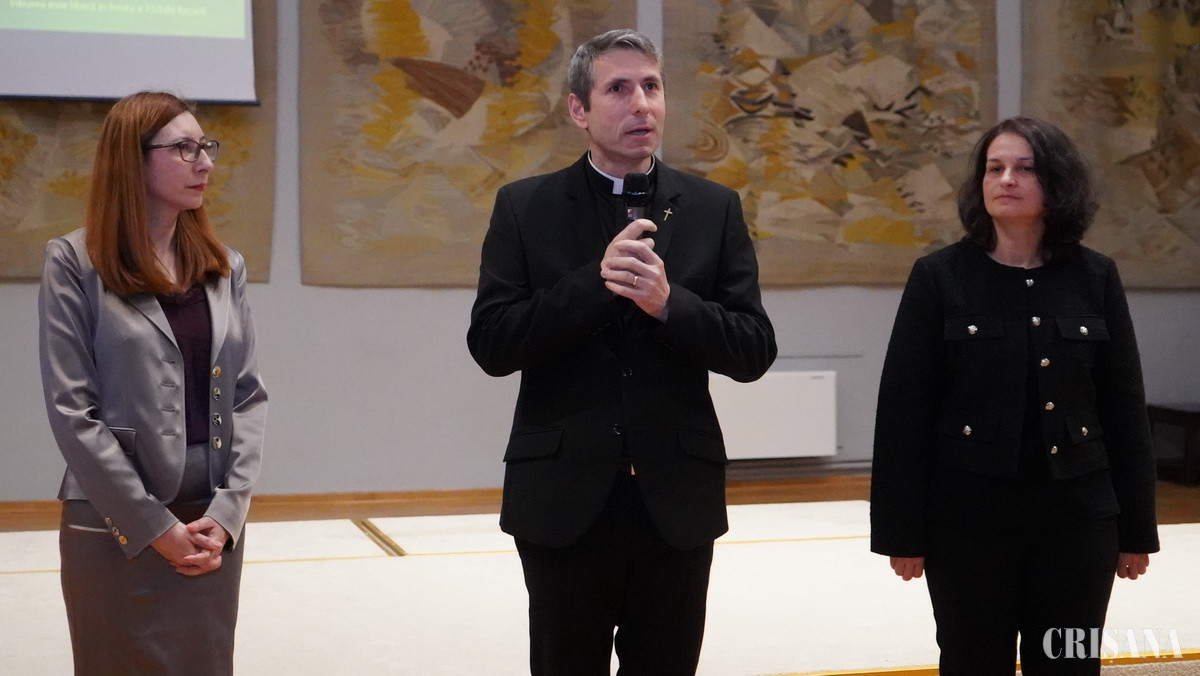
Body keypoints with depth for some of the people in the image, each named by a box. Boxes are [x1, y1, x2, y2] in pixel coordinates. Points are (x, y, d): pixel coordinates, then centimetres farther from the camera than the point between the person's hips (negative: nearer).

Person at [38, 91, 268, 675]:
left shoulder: (224, 267, 8)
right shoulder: (76, 263, -6)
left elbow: (248, 394, 5)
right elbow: (72, 410, -10)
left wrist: (228, 510, -8)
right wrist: (153, 526, -13)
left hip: (212, 523, 4)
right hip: (116, 525, -4)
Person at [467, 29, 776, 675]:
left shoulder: (715, 208, 4)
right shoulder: (524, 207, 1)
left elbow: (754, 351, 0)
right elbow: (491, 344, -7)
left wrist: (668, 301, -18)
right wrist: (596, 281, -19)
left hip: (676, 502, 1)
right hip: (564, 501, -1)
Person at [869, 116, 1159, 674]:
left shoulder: (1095, 278, 3)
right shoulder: (939, 276, -4)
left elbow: (1124, 409, 6)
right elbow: (903, 409, -5)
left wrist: (1137, 527, 5)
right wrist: (902, 530, -8)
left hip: (1078, 514, 2)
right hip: (968, 514, -2)